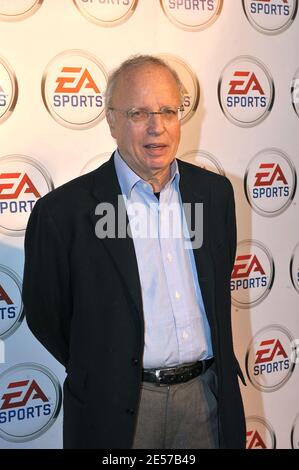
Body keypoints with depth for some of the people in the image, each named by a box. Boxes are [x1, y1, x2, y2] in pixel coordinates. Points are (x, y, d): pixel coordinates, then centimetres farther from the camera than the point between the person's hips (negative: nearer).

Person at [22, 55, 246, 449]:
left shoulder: (215, 191, 2)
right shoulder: (63, 211, -14)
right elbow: (45, 316, -3)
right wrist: (101, 374, 7)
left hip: (210, 396, 4)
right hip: (118, 410, -3)